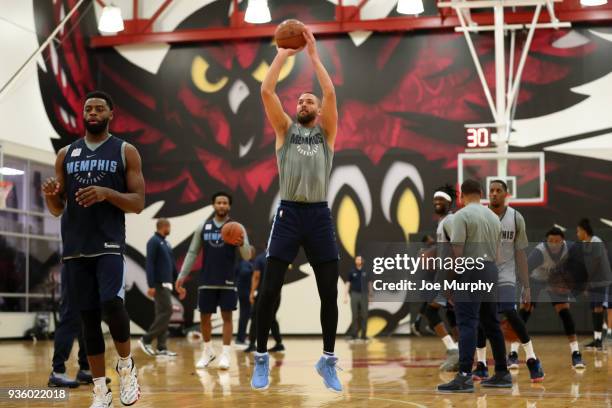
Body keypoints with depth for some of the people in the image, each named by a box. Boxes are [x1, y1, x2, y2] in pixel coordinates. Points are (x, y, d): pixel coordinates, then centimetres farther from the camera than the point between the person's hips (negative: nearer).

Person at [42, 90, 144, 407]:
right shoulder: (66, 154, 13)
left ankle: (126, 365, 4)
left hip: (109, 245, -3)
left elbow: (138, 203, -1)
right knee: (88, 317, 4)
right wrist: (50, 195, -9)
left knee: (111, 304, -23)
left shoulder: (125, 152, 3)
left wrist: (107, 193, -18)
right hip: (75, 248, 4)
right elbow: (57, 209, 14)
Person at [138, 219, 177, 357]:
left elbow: (172, 263, 21)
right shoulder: (153, 241, -9)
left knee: (162, 314, 7)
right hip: (159, 284, -9)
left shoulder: (166, 243, 17)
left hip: (167, 283, 9)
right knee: (166, 311, -13)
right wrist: (151, 285, -21)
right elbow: (149, 264, -15)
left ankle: (162, 347, 8)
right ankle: (146, 339, -8)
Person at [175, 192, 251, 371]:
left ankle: (225, 354, 0)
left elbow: (247, 256, -6)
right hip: (207, 281, 2)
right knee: (204, 317, 6)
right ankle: (208, 351, 24)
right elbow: (192, 253, 9)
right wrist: (182, 276, 1)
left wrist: (241, 245, -28)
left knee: (227, 316, -4)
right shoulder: (203, 227, 6)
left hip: (228, 281, -2)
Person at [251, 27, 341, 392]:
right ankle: (262, 358, 6)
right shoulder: (285, 130, 13)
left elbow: (331, 93, -1)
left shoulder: (326, 132, 12)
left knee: (329, 292, 1)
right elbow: (267, 91, 3)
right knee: (270, 289, -6)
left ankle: (328, 361, 13)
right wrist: (283, 54, 6)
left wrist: (314, 54, 2)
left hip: (320, 215, 1)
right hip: (289, 213, 0)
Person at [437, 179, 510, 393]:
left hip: (470, 272, -7)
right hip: (490, 271, 7)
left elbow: (457, 250, -14)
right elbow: (496, 250, 16)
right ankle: (502, 374, 21)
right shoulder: (494, 217, 15)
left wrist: (451, 278, -7)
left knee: (468, 324, -12)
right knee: (492, 324, 15)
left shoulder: (462, 215, -8)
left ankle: (465, 376, -20)